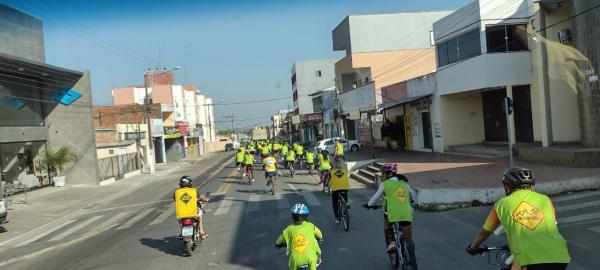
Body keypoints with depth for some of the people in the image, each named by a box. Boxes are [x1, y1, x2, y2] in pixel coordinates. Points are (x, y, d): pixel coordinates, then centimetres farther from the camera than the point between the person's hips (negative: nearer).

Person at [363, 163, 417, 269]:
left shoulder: (384, 184, 6)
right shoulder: (404, 183, 19)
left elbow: (376, 197, 14)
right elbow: (411, 197, 33)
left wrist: (369, 205, 32)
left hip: (392, 214, -3)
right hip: (406, 215, 3)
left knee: (386, 222, 31)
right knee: (409, 240, 13)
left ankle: (391, 242, 12)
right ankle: (414, 264, 8)